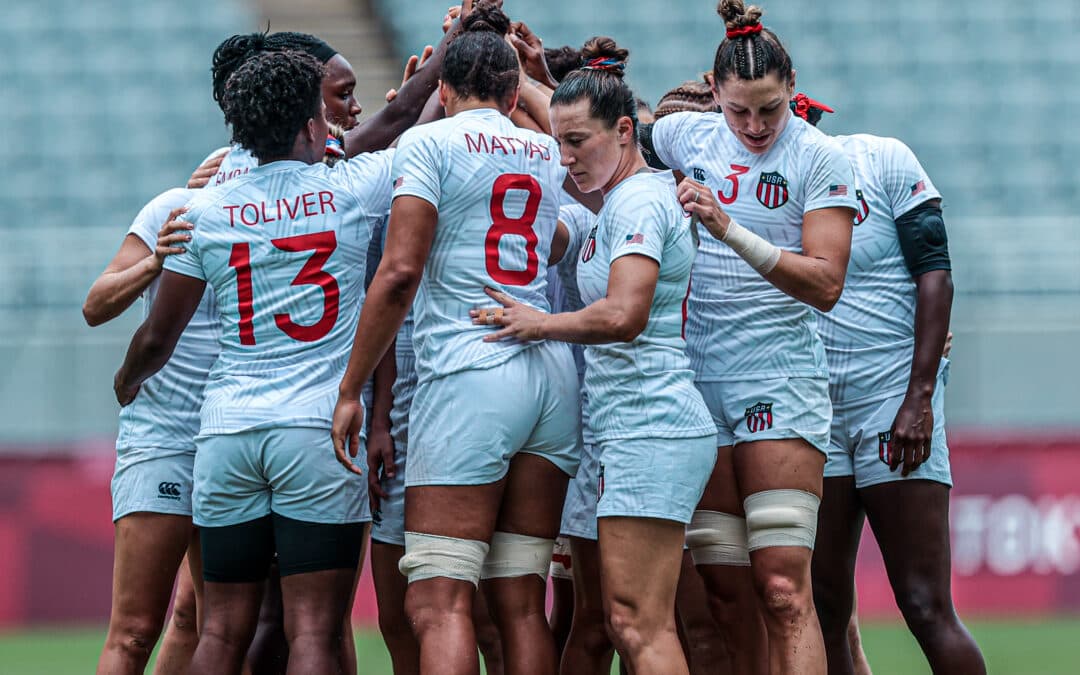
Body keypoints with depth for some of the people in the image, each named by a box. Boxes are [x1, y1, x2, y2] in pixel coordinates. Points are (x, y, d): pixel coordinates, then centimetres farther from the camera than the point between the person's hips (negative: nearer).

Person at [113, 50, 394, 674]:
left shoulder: (205, 212, 5)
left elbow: (157, 339, 11)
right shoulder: (353, 190, -2)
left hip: (226, 430, 3)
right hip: (320, 429, -3)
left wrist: (128, 384, 33)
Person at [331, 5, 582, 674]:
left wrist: (351, 389, -5)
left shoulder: (429, 142, -1)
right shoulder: (549, 152, 15)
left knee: (438, 602, -10)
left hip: (469, 377, -6)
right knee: (521, 603, 6)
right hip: (554, 379, 6)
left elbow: (399, 273, -10)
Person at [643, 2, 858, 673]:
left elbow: (825, 283, -13)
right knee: (727, 597, 3)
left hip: (781, 382, -4)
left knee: (783, 590, -13)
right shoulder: (685, 135, 7)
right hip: (698, 379, 4)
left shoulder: (820, 158, -4)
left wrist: (731, 230, -21)